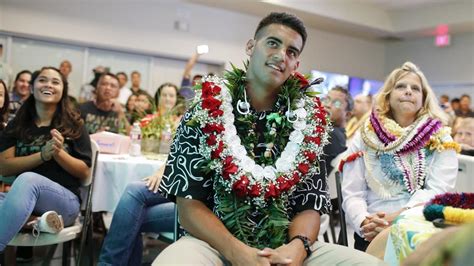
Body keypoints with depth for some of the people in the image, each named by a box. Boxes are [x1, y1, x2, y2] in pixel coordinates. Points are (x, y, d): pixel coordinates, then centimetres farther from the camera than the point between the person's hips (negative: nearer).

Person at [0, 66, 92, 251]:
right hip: (21, 196, 3)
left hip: (64, 199, -2)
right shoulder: (16, 125, 13)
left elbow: (84, 172, 2)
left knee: (28, 179, -37)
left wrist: (59, 153, -15)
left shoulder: (73, 125, 6)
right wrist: (43, 155, -15)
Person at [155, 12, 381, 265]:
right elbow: (189, 205, -5)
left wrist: (298, 245, -17)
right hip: (214, 242, -2)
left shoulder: (308, 121, 5)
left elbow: (309, 206, 5)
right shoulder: (205, 112, -2)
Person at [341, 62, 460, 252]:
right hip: (374, 232, 0)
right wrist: (364, 222, -19)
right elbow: (352, 194, 2)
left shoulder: (440, 139, 7)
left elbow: (438, 190, -6)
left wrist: (399, 217, -20)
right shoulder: (364, 137, 7)